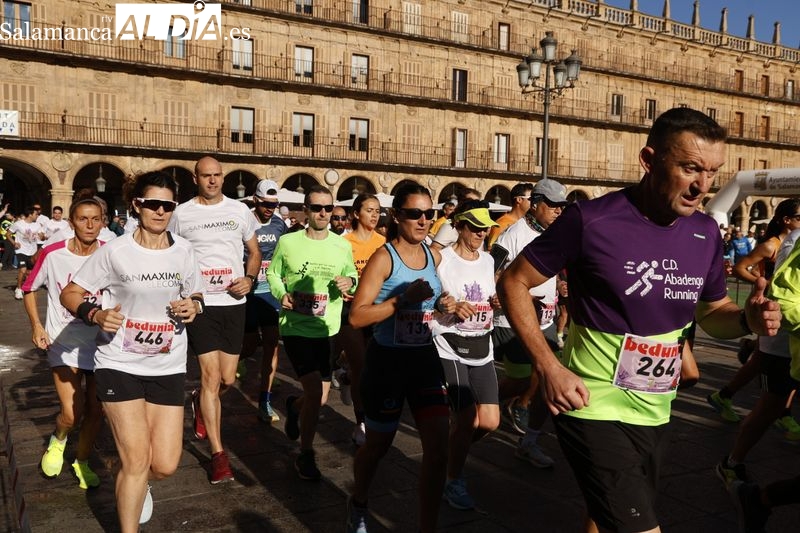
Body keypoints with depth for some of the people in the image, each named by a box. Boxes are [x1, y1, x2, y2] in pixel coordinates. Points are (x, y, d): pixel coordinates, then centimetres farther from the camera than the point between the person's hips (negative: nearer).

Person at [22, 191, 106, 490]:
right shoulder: (53, 254, -11)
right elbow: (29, 289, 4)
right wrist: (36, 325, -7)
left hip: (101, 341, 2)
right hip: (63, 342, -1)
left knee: (96, 410, 6)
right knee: (72, 414, -11)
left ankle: (82, 461, 33)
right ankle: (57, 442, 26)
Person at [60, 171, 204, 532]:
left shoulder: (183, 251, 0)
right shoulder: (115, 251, -9)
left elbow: (195, 297, 14)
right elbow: (70, 293, -1)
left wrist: (193, 307, -9)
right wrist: (94, 314, -21)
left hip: (168, 367, 3)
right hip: (120, 364, -3)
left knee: (165, 465, 3)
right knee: (136, 461, -4)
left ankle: (137, 485, 41)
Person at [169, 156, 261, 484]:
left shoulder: (239, 210, 7)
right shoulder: (181, 214, 1)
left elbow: (254, 252, 14)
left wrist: (250, 278, -5)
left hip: (233, 303, 3)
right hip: (200, 303, -3)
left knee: (227, 379, 8)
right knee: (211, 376, -6)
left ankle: (200, 403, 44)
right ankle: (218, 454, 5)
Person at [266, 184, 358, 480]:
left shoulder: (341, 246, 1)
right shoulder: (288, 242, -6)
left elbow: (352, 274, 13)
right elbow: (272, 273, 5)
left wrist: (349, 282, -10)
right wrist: (281, 294, -14)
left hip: (329, 330, 4)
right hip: (296, 327, -3)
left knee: (321, 398, 11)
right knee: (314, 390, -14)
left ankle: (294, 406, 50)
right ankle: (305, 456, 9)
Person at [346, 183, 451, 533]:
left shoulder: (435, 256, 3)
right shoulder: (383, 258, -16)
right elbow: (356, 316, -23)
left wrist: (444, 305, -2)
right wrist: (403, 298, -31)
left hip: (425, 358, 5)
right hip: (387, 361, -5)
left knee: (439, 447, -2)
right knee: (378, 444, 14)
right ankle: (358, 504, 45)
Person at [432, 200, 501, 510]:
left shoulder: (488, 260, 10)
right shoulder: (442, 258, -8)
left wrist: (498, 303, -1)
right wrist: (451, 306, -24)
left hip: (481, 348, 6)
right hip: (449, 347, -6)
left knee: (489, 422, 2)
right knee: (467, 420, -8)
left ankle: (453, 452, 33)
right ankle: (453, 481, 17)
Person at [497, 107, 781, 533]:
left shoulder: (705, 233, -1)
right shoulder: (592, 220, -19)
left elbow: (712, 312, 13)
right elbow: (513, 284, -11)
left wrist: (748, 319, -11)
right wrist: (548, 367, -20)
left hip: (654, 412, 7)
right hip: (594, 407, -6)